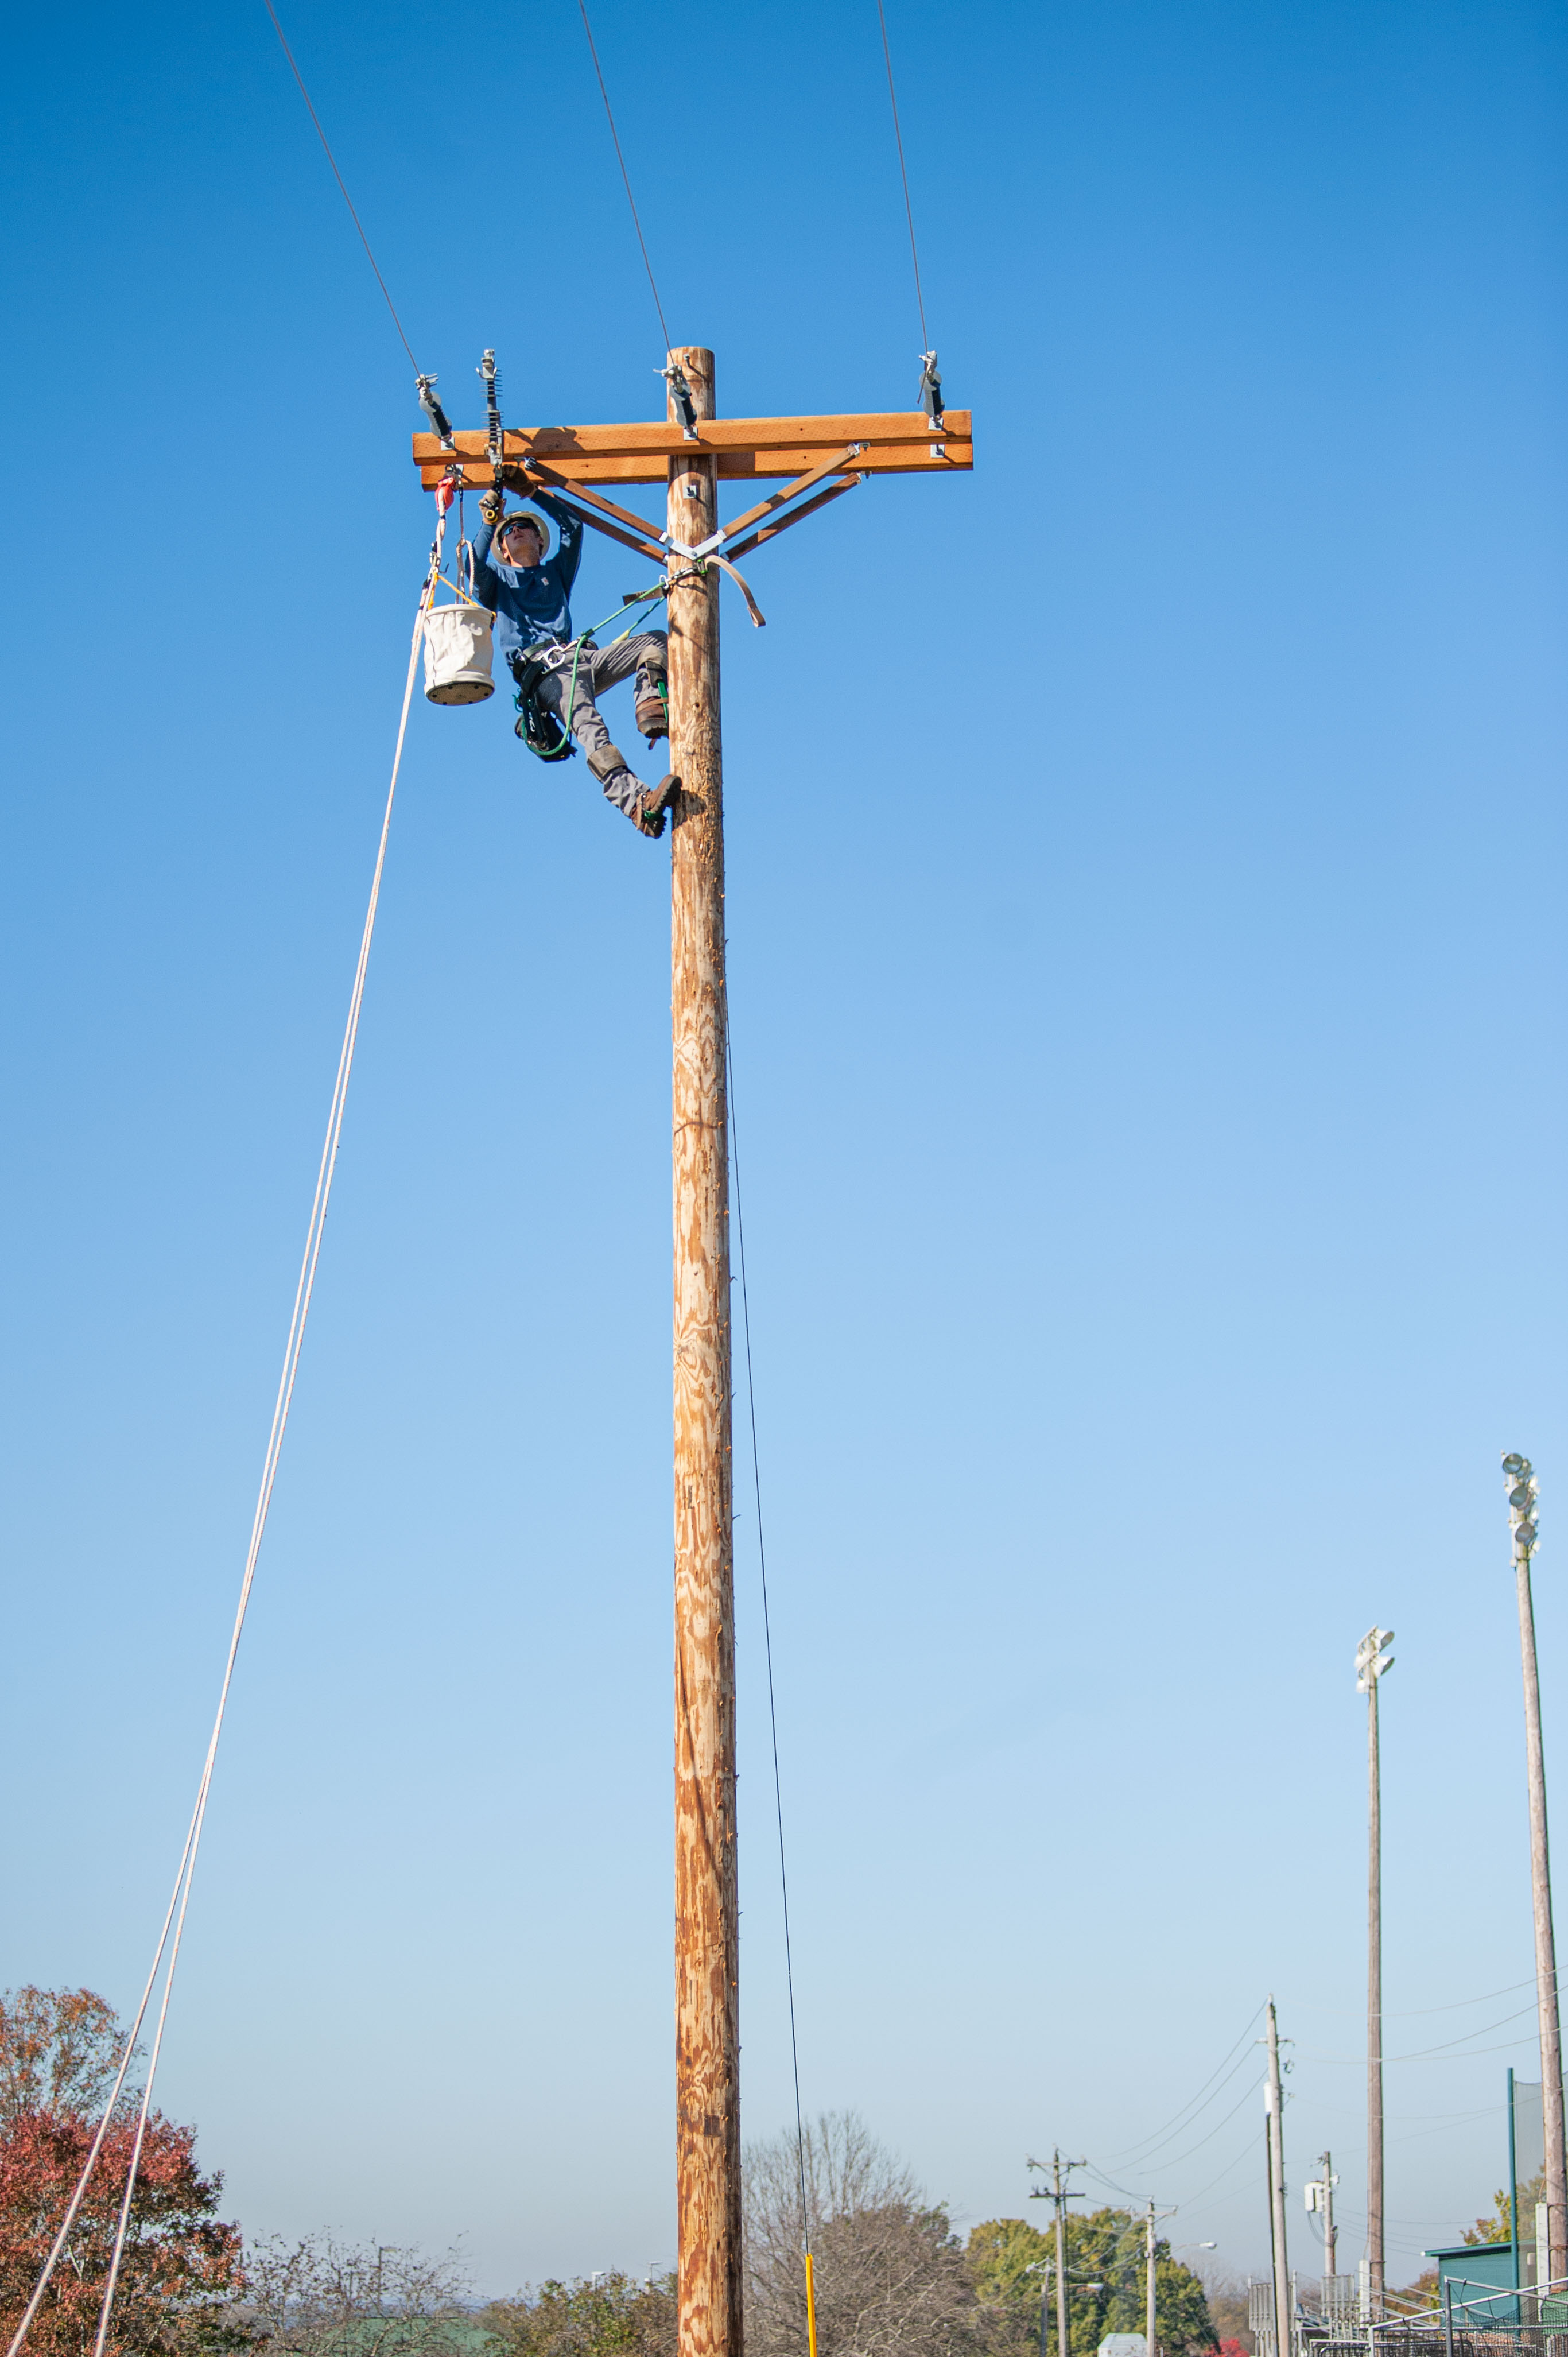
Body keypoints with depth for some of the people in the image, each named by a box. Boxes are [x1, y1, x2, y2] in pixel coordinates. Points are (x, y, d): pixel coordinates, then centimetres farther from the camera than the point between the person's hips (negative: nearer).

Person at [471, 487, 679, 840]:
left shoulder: (556, 572, 35)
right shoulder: (496, 580, 27)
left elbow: (573, 526, 23)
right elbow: (476, 564, 3)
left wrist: (533, 491, 23)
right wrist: (491, 519, 5)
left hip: (582, 656, 5)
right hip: (545, 673, -5)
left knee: (656, 640, -13)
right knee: (589, 727, -33)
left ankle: (652, 708, -37)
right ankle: (638, 803, -54)